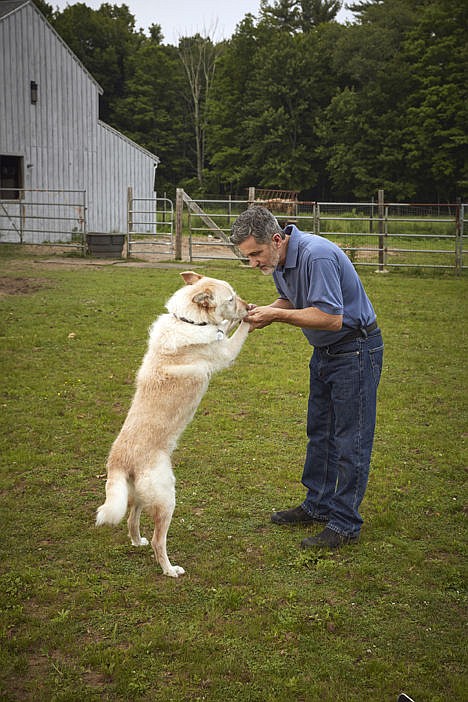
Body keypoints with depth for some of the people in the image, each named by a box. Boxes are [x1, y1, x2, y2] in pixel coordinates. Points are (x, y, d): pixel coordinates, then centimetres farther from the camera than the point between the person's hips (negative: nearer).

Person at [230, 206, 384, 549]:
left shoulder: (317, 256, -29)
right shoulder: (278, 259, 0)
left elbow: (331, 317, -31)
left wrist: (276, 315, -27)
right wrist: (266, 311, -6)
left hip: (355, 350, -9)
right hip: (324, 352, 10)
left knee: (350, 440, -3)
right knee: (319, 432, 17)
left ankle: (345, 523, 6)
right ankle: (318, 505, 30)